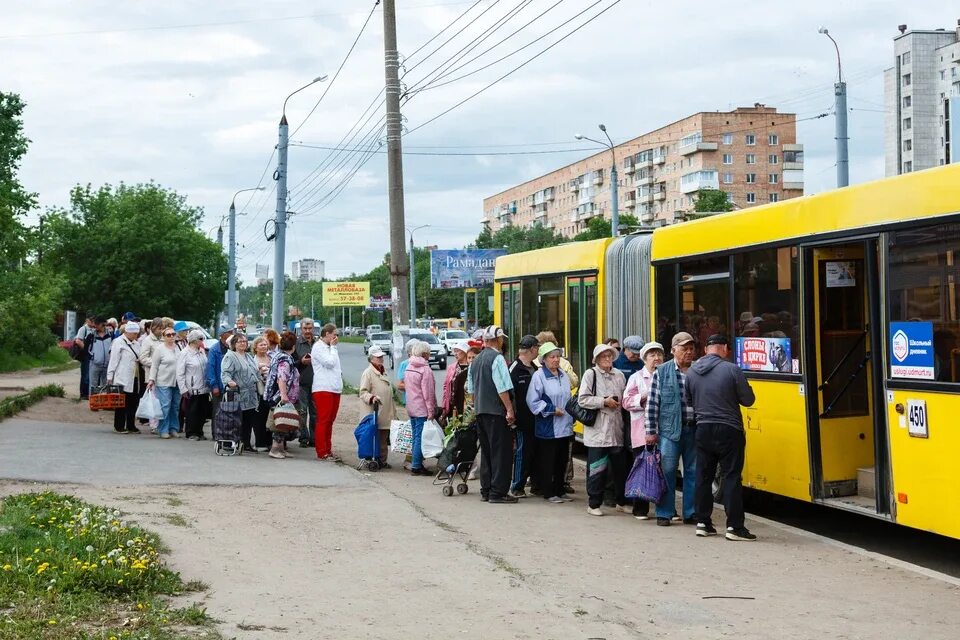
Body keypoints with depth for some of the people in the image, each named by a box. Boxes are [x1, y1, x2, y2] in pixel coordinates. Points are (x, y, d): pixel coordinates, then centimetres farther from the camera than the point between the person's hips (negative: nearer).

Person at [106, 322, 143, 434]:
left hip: (135, 378, 7)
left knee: (133, 403, 6)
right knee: (122, 403, -2)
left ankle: (131, 426, 14)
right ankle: (119, 426, 5)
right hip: (123, 378, -7)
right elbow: (113, 360, -7)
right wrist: (110, 376, -9)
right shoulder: (119, 342, -4)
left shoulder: (136, 344, 17)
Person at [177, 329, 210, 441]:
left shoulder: (202, 352, 11)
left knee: (203, 411, 9)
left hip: (204, 389, 6)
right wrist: (183, 389, -14)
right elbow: (180, 373, -10)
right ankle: (191, 433, 11)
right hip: (192, 389, -6)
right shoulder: (185, 353, -8)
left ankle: (199, 432, 21)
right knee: (192, 412, 0)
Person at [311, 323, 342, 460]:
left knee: (330, 421, 11)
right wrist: (333, 347, -5)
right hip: (323, 388, -9)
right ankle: (322, 453, -7)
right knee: (323, 421, -8)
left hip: (334, 388, 9)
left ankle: (328, 450, 17)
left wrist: (339, 373, 10)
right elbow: (330, 362, -16)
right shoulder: (318, 347, -7)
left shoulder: (329, 347, 21)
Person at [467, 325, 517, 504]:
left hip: (480, 412, 8)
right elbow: (502, 388, -18)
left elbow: (471, 390, 18)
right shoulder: (497, 358, -12)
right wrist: (509, 410, -15)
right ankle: (498, 493, -5)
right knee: (501, 451, -4)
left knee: (486, 451, 13)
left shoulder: (475, 361, 13)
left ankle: (486, 491, 16)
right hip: (496, 412, -8)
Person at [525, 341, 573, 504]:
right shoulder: (538, 376, -10)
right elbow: (533, 401, -14)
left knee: (562, 460, 12)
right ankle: (548, 492, 7)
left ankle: (559, 490, 22)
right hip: (548, 427, -7)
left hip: (565, 427, 7)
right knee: (547, 461, -1)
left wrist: (571, 417, 16)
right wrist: (552, 409, -14)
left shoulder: (563, 375, 13)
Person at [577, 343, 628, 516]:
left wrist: (619, 402, 4)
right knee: (597, 468, -3)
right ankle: (593, 504, 7)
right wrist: (604, 402, -12)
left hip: (616, 429, 5)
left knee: (619, 466, 10)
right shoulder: (590, 374, -1)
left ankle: (621, 501, 23)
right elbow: (582, 399, -8)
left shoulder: (619, 375, 13)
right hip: (597, 430, -5)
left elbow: (625, 397, 23)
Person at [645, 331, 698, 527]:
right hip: (669, 430, -2)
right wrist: (651, 431, -4)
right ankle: (665, 513, 9)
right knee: (667, 472, 0)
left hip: (694, 430, 3)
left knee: (693, 472, 7)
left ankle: (691, 513, 17)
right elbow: (652, 403, 0)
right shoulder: (661, 372, 0)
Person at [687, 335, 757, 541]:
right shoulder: (731, 369, -13)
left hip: (703, 429, 5)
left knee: (703, 476, 12)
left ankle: (703, 522, 17)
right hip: (728, 431, -5)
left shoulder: (692, 371, 2)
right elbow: (748, 400, -7)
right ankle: (734, 526, -3)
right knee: (731, 477, -1)